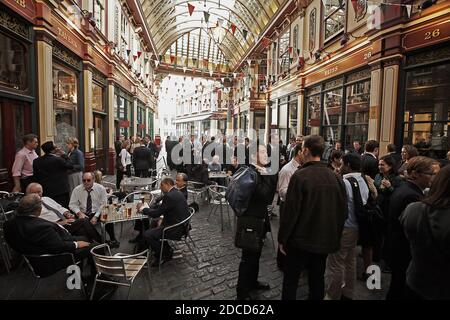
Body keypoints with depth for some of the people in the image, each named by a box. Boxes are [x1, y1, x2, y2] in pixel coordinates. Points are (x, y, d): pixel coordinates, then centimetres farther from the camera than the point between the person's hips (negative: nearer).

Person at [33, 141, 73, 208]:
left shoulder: (36, 161, 2)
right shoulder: (58, 160, -18)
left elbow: (36, 177, 9)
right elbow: (71, 166, -6)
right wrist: (64, 155, -2)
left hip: (45, 192, 6)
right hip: (61, 191, -6)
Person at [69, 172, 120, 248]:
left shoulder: (101, 188, -4)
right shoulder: (77, 190, 0)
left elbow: (103, 204, -6)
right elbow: (72, 204, 3)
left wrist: (96, 216, -18)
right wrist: (79, 213, -17)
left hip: (97, 213, -1)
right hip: (83, 214, 2)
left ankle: (112, 239, -10)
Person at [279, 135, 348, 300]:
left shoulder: (300, 176, -19)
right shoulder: (335, 177, -1)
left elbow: (290, 211, -19)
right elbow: (343, 210, 6)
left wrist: (282, 238, -8)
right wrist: (335, 235, 17)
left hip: (301, 239, -5)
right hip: (325, 240, 6)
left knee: (290, 280, 11)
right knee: (317, 280, 20)